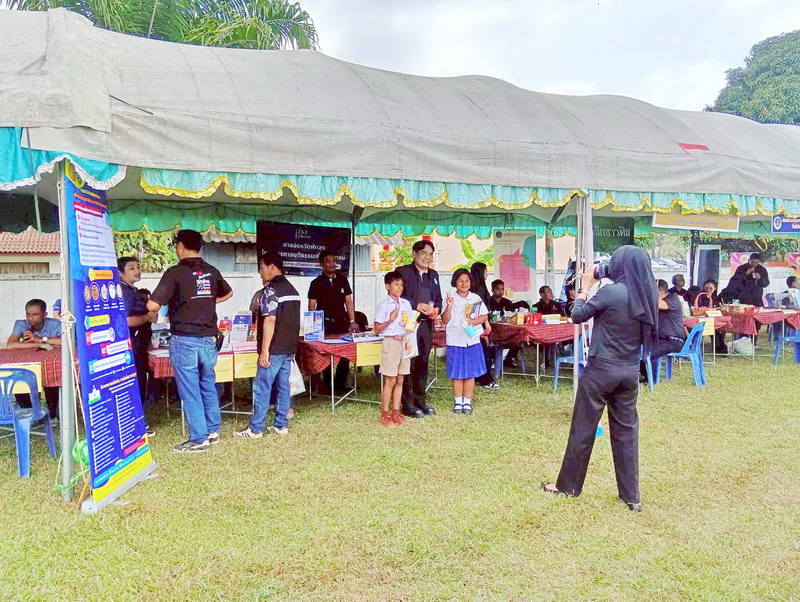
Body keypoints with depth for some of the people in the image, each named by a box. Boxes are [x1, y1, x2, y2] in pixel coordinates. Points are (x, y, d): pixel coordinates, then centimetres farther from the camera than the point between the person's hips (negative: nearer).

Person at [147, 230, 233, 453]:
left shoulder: (175, 272, -11)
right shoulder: (212, 271, 7)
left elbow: (152, 305, -15)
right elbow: (228, 293, 26)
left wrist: (167, 304, 5)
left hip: (184, 340, -5)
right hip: (208, 339, 6)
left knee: (190, 391, 3)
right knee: (208, 386, 18)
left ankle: (199, 439, 8)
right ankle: (213, 431, 27)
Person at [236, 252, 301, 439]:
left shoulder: (271, 290, -14)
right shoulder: (292, 290, 14)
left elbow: (270, 320, -20)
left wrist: (264, 350, -20)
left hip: (274, 349, -8)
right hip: (289, 348, 9)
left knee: (262, 388, -2)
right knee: (283, 387, 12)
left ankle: (255, 429, 3)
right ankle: (281, 425, 16)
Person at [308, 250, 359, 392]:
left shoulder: (342, 279, 9)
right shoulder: (317, 283, 0)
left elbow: (348, 301, 10)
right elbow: (311, 305, 0)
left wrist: (352, 321, 3)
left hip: (342, 323, 3)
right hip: (325, 325, -3)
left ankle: (340, 385, 16)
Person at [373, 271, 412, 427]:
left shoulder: (406, 304, 10)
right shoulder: (384, 305, -6)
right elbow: (377, 329, -7)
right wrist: (390, 320, -20)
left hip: (404, 342, 6)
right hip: (390, 342, -5)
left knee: (400, 380, 8)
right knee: (390, 380, -3)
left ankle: (395, 412, 16)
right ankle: (384, 414, 7)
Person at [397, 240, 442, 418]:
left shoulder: (433, 275, 17)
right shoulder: (403, 271, -3)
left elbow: (438, 298, 23)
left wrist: (436, 309, 1)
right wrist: (416, 305, -19)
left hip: (426, 324, 6)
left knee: (423, 363, 12)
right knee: (408, 363, -4)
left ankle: (420, 400, 22)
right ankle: (407, 404, 3)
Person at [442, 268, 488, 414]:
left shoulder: (476, 298, 8)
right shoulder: (450, 298, 1)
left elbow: (485, 316, 4)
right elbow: (445, 320, -4)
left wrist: (473, 322, -13)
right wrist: (449, 306, -19)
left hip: (472, 340, 2)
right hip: (455, 341, -2)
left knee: (470, 373, 4)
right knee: (457, 374, 4)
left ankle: (467, 402, 13)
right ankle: (458, 402, 14)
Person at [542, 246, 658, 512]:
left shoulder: (611, 292, -19)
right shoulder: (647, 295, 1)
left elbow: (577, 316, -10)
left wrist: (585, 286, 2)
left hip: (602, 370, -6)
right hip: (631, 371, 6)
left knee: (583, 429, 7)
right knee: (626, 430, 13)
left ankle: (567, 485, 21)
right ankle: (631, 495, 18)